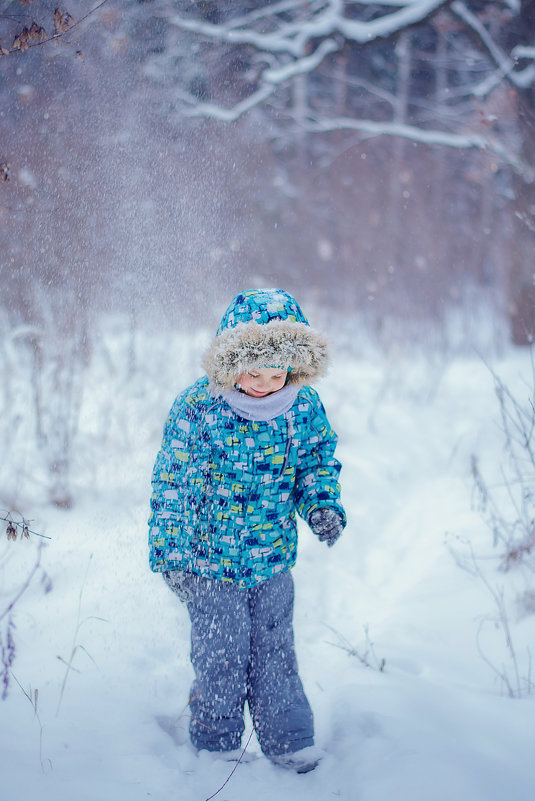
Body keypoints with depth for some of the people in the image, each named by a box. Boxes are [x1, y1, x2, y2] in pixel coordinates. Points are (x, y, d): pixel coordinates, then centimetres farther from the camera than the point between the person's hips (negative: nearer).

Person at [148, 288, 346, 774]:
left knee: (274, 651, 12)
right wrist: (170, 552, -9)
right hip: (210, 557, -3)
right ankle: (216, 743, 25)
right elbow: (172, 483, -10)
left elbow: (318, 461, 11)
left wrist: (323, 506, -7)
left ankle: (289, 741, 27)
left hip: (273, 558, 3)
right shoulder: (196, 408, -17)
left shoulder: (304, 408, -6)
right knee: (220, 656, 6)